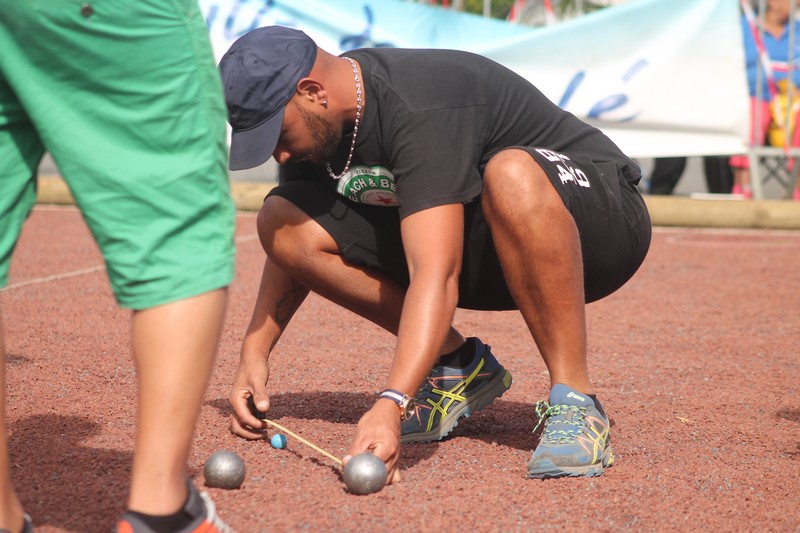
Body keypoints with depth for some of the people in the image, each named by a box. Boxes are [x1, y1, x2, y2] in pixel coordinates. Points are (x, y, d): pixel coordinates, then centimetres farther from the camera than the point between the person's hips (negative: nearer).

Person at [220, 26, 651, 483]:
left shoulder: (421, 110, -31)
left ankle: (574, 401, -29)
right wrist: (254, 353, -2)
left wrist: (389, 406, -49)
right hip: (484, 255, 8)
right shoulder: (320, 121, -6)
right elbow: (294, 244, 9)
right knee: (284, 223, -8)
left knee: (511, 174, -43)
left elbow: (436, 276, -41)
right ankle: (458, 366, 1)